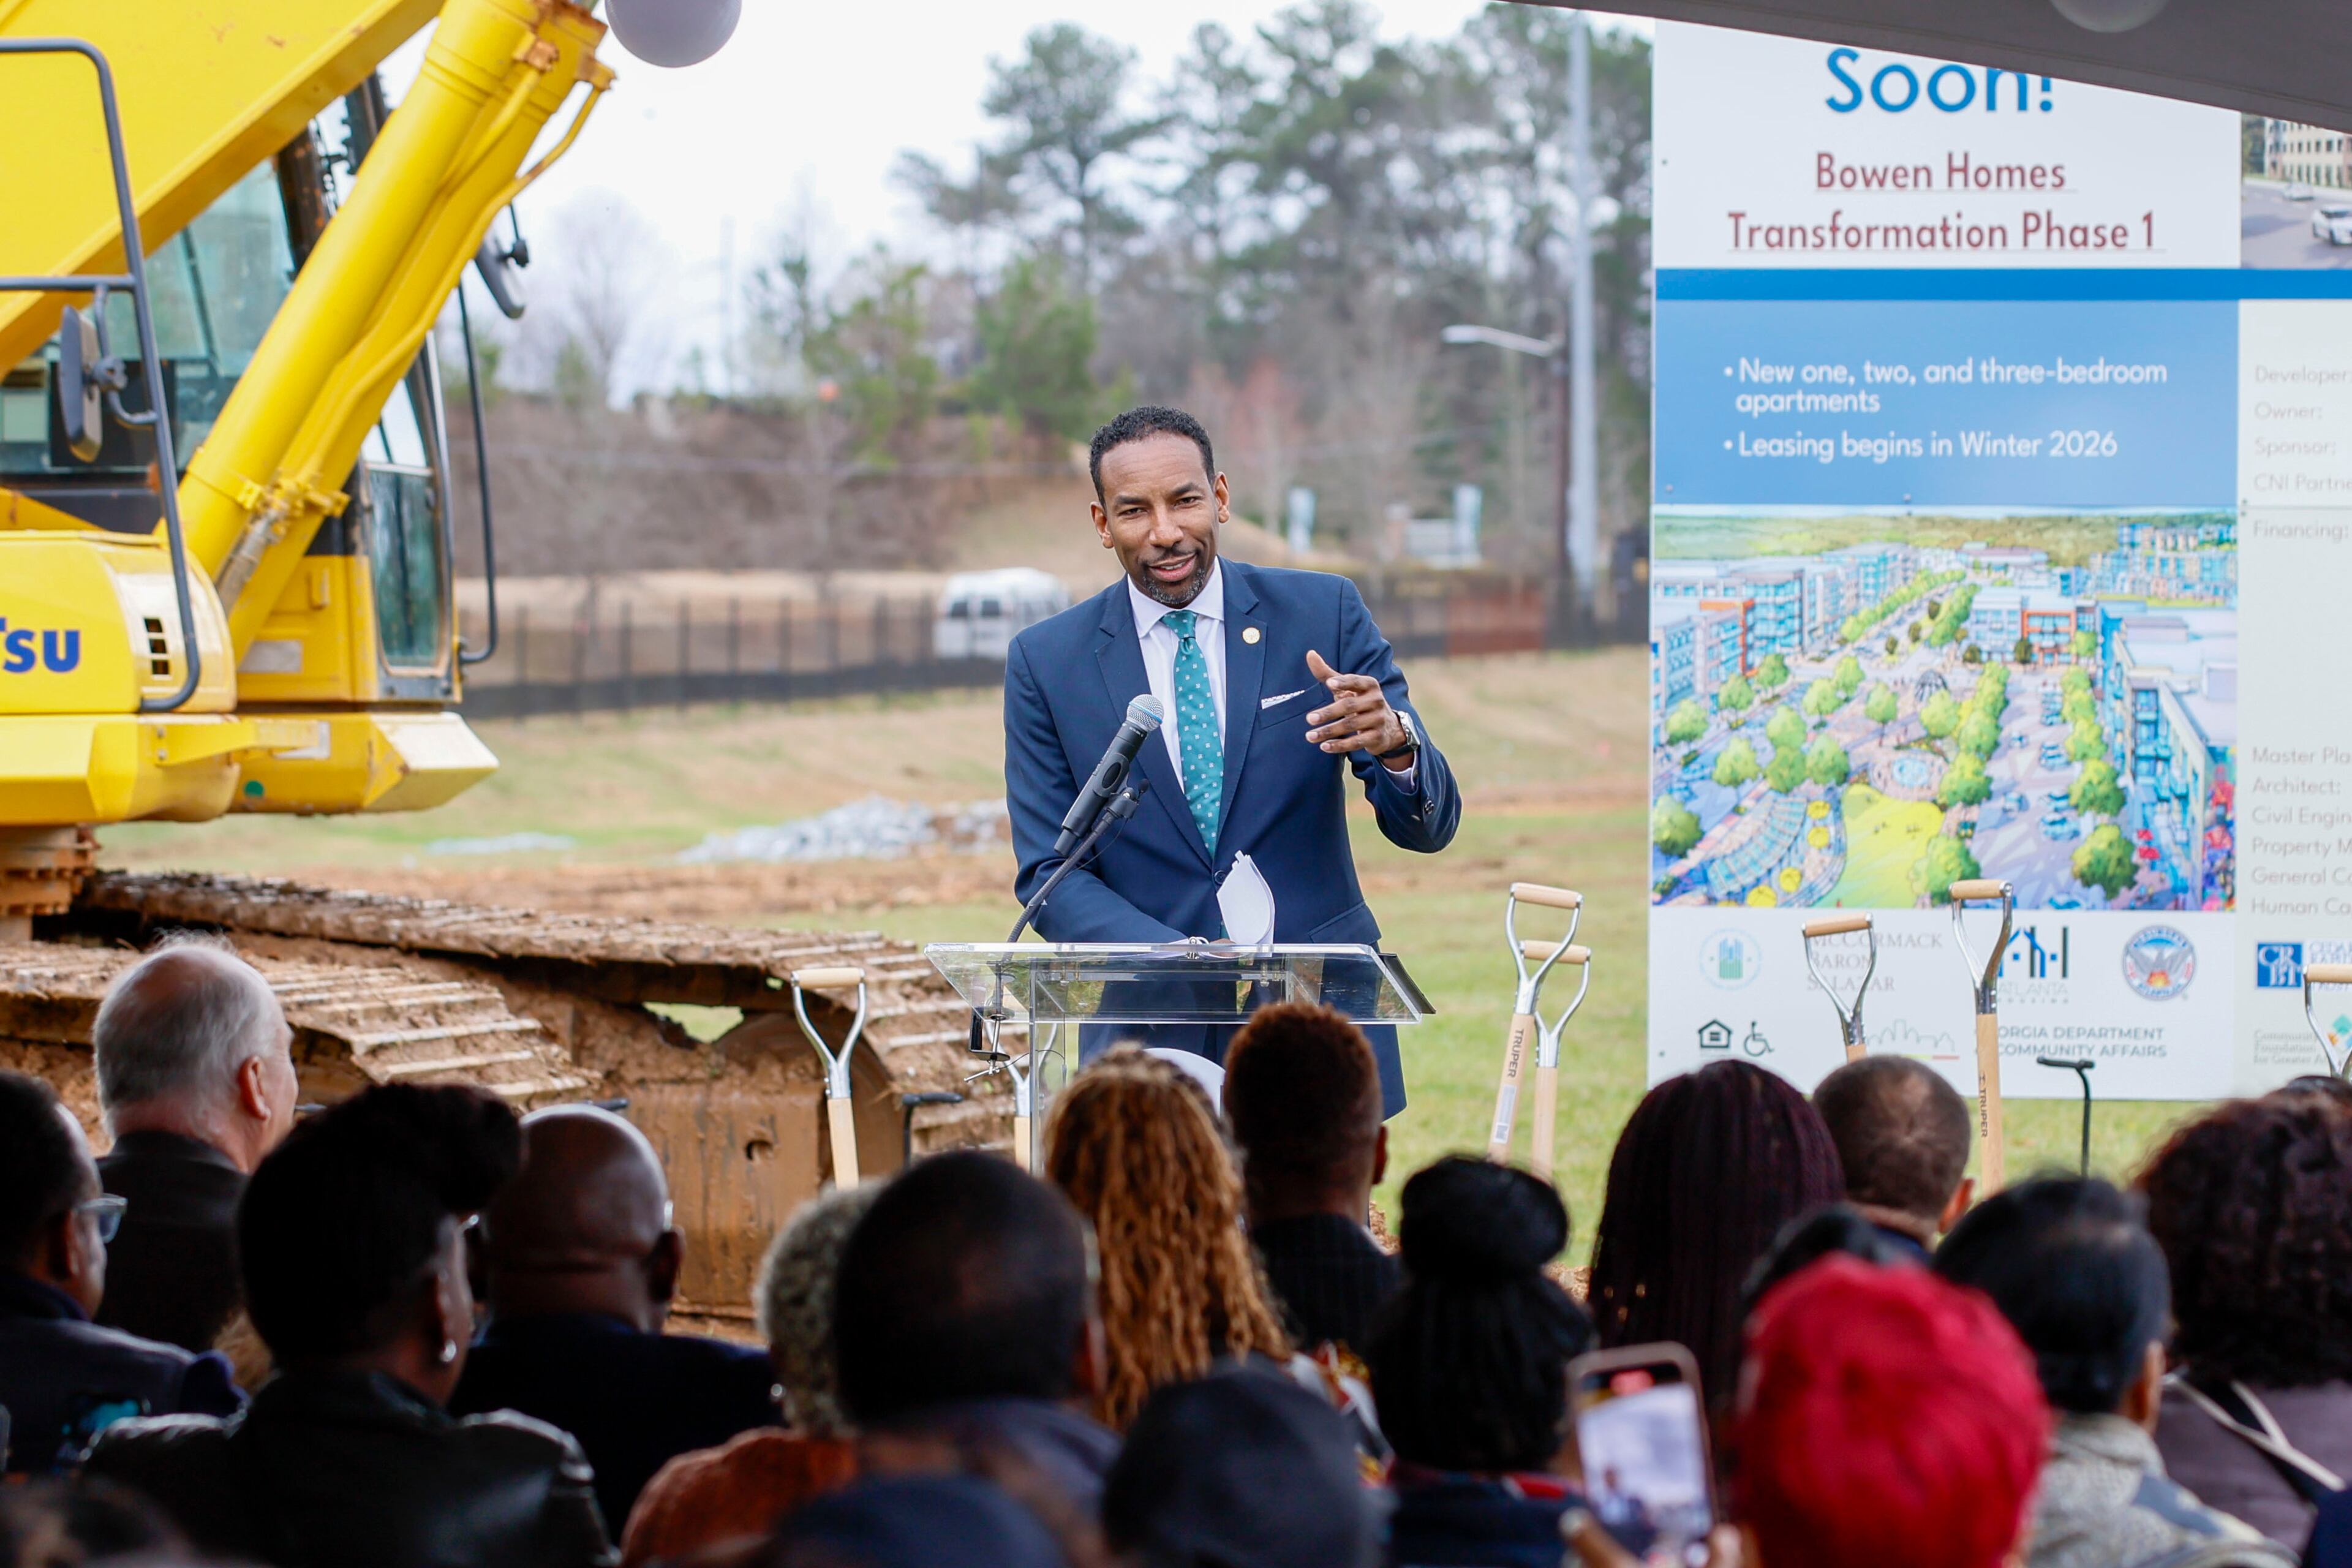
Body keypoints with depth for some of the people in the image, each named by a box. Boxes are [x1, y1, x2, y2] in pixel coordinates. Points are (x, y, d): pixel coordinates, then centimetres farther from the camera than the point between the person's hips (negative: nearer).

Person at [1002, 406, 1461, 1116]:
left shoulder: (1325, 614, 1)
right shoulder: (1045, 660, 2)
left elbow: (1429, 828, 0)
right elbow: (1048, 872, 0)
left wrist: (1395, 745, -24)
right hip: (1149, 1043, 0)